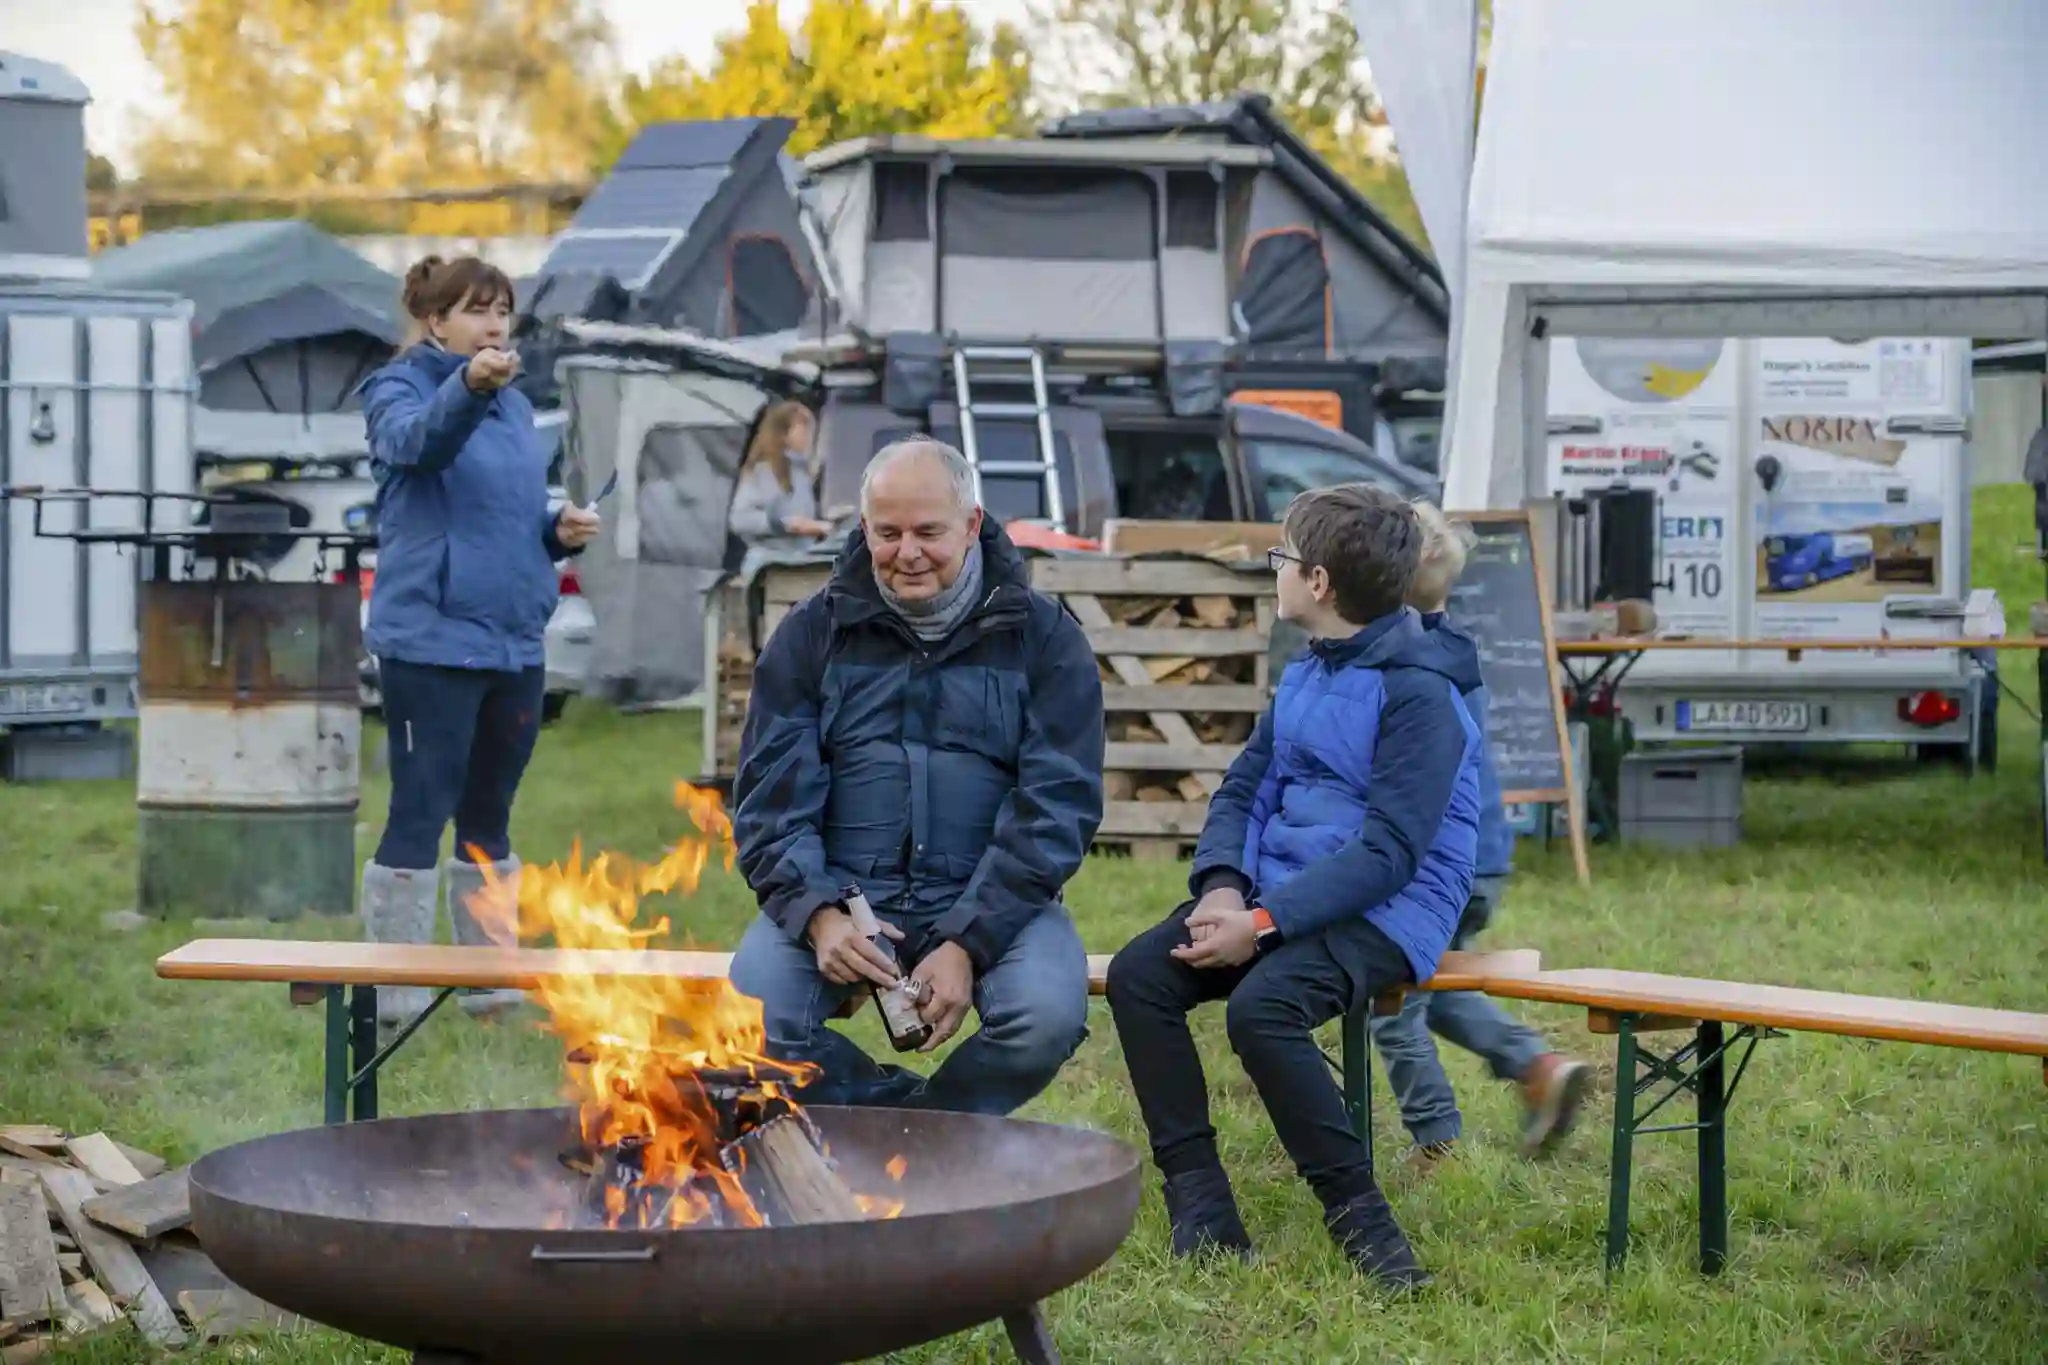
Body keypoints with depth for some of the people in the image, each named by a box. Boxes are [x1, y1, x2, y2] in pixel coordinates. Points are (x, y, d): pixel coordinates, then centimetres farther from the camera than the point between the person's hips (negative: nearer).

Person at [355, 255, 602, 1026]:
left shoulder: (513, 406, 16)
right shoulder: (399, 390, -5)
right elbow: (419, 441, -29)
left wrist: (560, 531, 1)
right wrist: (468, 387, -49)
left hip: (515, 643, 7)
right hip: (431, 639, -7)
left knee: (489, 816, 14)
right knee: (421, 814, -5)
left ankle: (492, 982, 22)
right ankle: (396, 996, 1)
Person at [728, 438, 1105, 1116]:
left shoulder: (1044, 637, 3)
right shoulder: (812, 633, 7)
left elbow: (1055, 808, -4)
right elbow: (772, 800, 3)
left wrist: (968, 944, -17)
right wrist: (817, 914, -18)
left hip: (989, 903, -1)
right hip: (838, 894, 1)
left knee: (1048, 1016, -32)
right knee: (752, 1019, -29)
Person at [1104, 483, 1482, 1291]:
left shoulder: (1418, 692, -13)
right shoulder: (1306, 674, 14)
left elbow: (1388, 853, -19)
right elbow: (1241, 790, 15)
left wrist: (1264, 923, -23)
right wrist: (1221, 890, -6)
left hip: (1386, 912, -8)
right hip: (1276, 889, 8)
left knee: (1260, 1007, -34)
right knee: (1138, 976, -13)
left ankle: (1359, 1217, -20)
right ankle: (1200, 1208, -13)